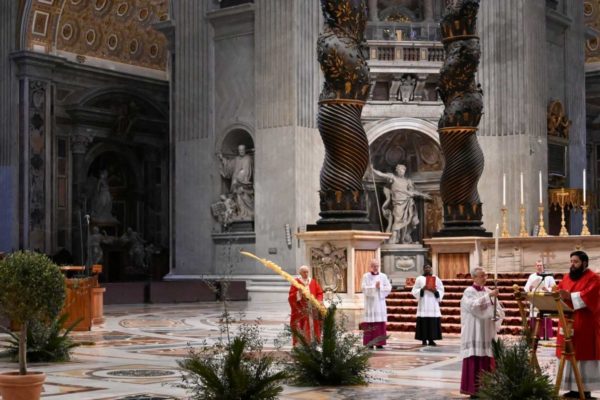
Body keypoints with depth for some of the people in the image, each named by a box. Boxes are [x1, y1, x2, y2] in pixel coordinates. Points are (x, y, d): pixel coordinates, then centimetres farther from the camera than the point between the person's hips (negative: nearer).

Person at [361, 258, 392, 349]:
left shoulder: (383, 276, 10)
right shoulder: (366, 276, 3)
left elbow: (389, 288, 3)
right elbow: (364, 288, -8)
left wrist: (380, 287, -11)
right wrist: (374, 287, -15)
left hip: (380, 303, 2)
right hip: (370, 303, -2)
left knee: (380, 324, -1)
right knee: (370, 324, -5)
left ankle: (379, 343, 1)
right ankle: (369, 343, -3)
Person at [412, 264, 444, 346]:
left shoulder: (437, 279, 11)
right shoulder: (419, 279, 7)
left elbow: (441, 291, 9)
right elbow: (414, 291, 4)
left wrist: (435, 291, -10)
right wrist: (422, 289, -13)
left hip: (433, 304, 2)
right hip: (423, 304, -2)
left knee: (433, 323, -3)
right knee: (423, 322, -6)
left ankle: (431, 340, 2)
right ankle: (424, 340, -1)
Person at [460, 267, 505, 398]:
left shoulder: (488, 291, 13)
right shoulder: (469, 292, -5)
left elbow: (499, 309, 11)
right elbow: (474, 306, -24)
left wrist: (497, 314, -11)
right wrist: (489, 296, -28)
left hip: (487, 333, 6)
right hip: (474, 333, -6)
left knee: (488, 362, 6)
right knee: (475, 361, -7)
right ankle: (474, 389, -3)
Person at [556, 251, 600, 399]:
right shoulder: (567, 277, 16)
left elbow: (588, 296, -21)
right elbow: (558, 291, 12)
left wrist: (570, 296, -31)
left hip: (585, 324, -7)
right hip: (568, 322, 7)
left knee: (584, 355, -6)